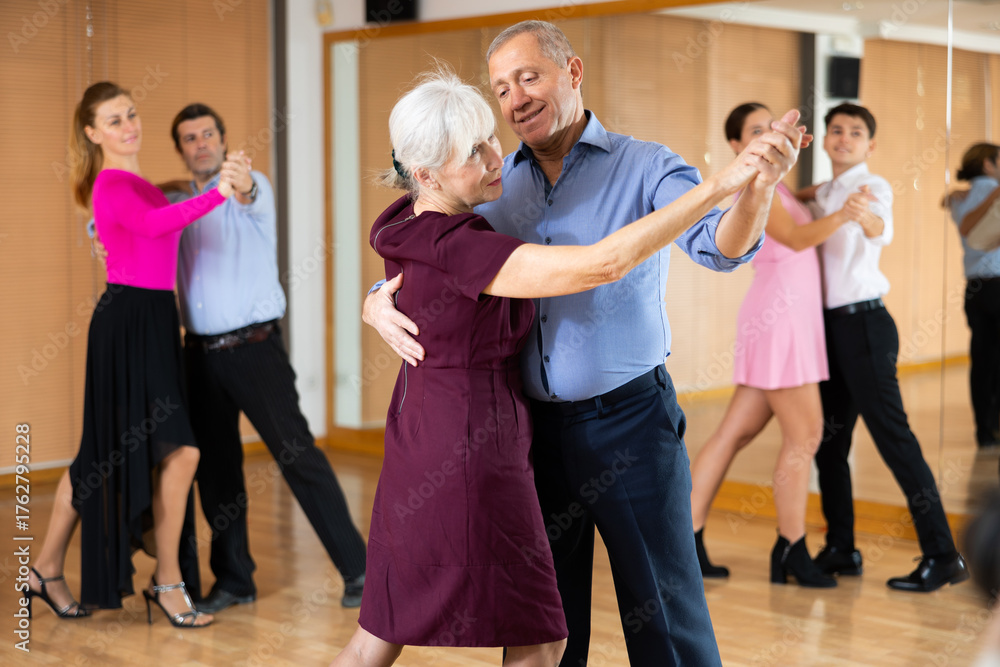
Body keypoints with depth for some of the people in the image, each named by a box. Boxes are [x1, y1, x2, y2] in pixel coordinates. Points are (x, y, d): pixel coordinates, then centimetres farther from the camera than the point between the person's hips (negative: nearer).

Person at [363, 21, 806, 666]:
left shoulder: (644, 168, -6)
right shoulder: (498, 184, 6)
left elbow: (719, 243, -22)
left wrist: (758, 188, -44)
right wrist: (379, 304, -14)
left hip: (629, 420, -4)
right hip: (534, 426, 5)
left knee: (664, 614, 3)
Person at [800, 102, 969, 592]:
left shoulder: (873, 186, -9)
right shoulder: (825, 194, 13)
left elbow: (882, 230, -31)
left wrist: (869, 218, -55)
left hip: (864, 322, -8)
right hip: (830, 323, 8)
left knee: (890, 433, -10)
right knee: (828, 437, 11)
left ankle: (942, 555, -6)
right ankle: (840, 550, 22)